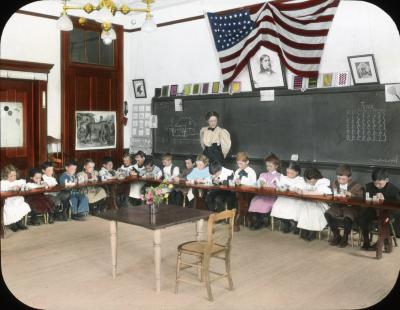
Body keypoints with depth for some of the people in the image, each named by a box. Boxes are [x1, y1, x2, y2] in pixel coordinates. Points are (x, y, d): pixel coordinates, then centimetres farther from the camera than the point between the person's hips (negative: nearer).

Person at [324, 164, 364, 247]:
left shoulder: (356, 186, 0)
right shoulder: (334, 184, 11)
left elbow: (361, 198, -8)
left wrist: (351, 195, -23)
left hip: (350, 207, -3)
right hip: (337, 206, 4)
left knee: (347, 218, -36)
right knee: (327, 214, -26)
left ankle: (345, 237, -5)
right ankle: (336, 235, -4)